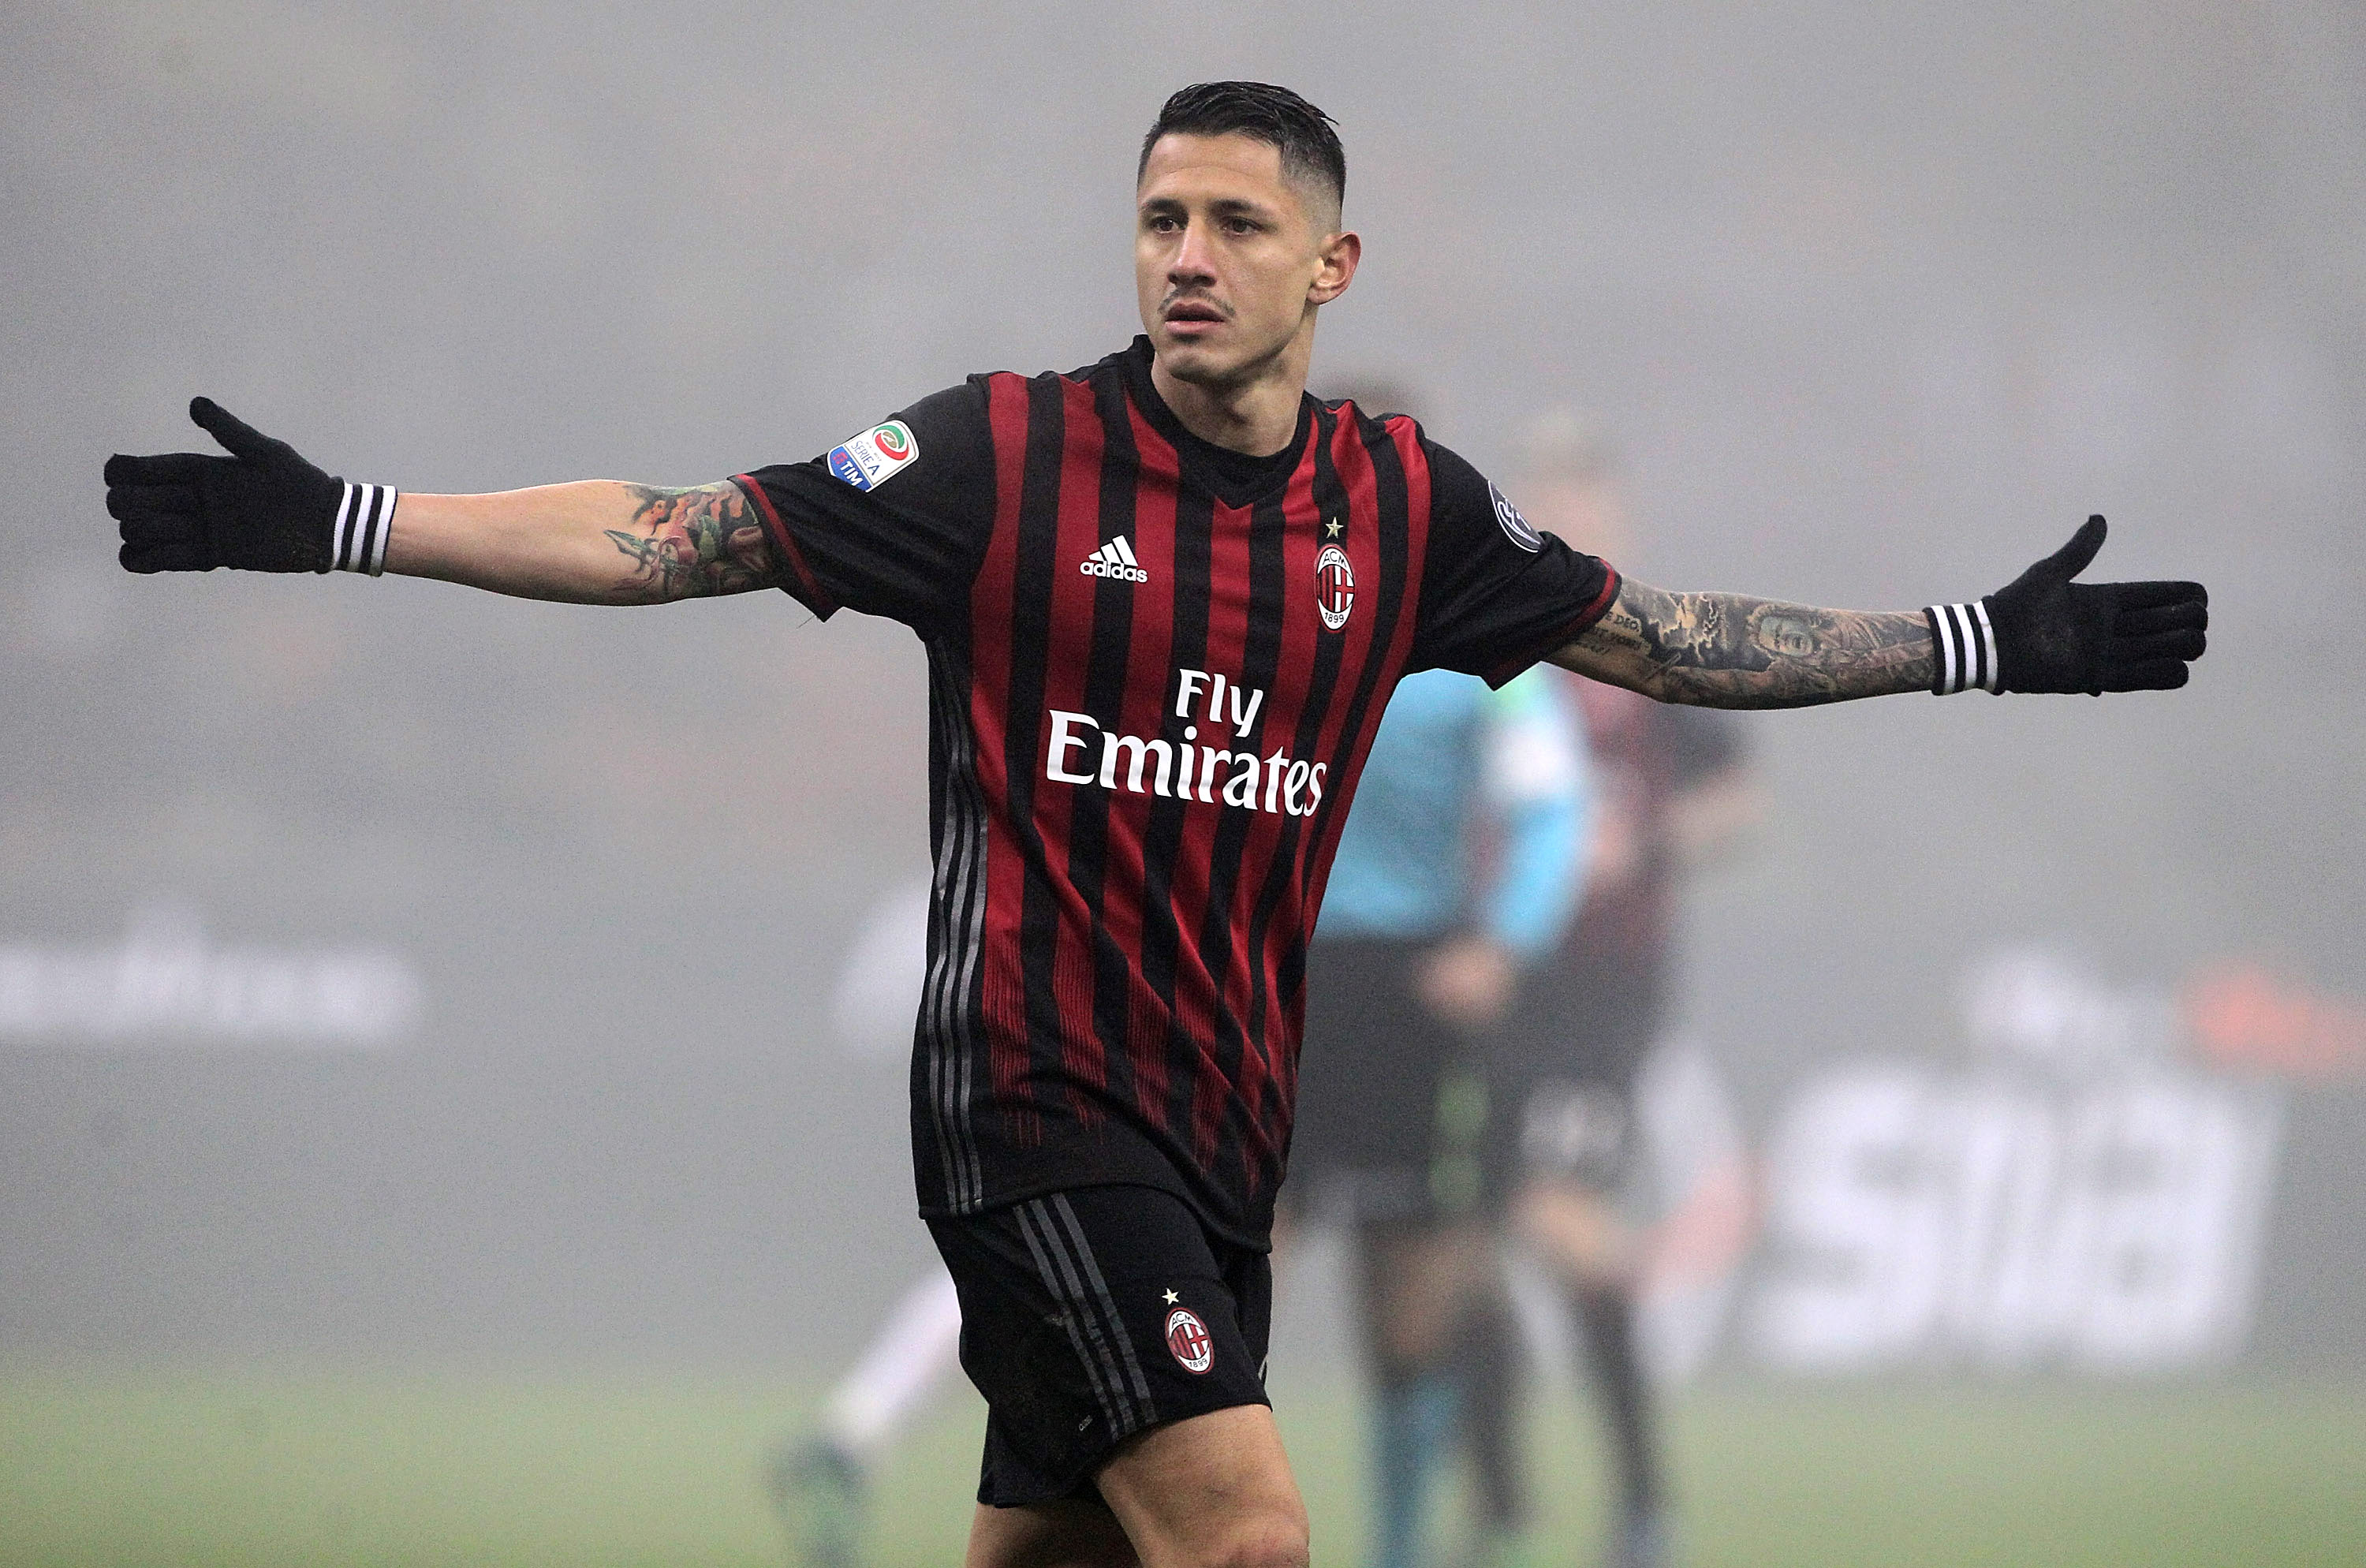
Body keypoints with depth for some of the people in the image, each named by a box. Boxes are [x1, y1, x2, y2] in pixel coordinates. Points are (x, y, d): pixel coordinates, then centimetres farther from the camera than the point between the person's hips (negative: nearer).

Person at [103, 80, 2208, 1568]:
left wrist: (1991, 644, 15)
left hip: (1221, 1126, 5)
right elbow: (676, 537, -5)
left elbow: (1666, 639, 16)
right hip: (1038, 1093, -5)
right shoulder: (1007, 457, -6)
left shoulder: (1405, 504, 6)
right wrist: (337, 521, -11)